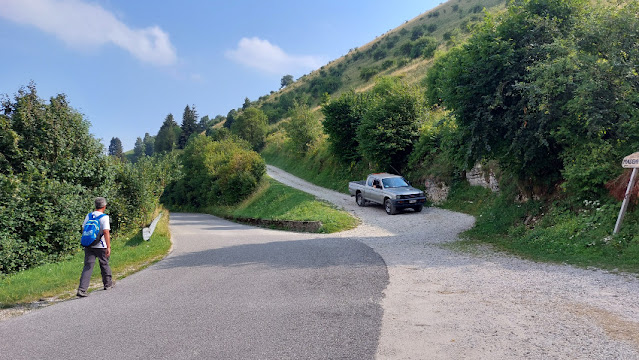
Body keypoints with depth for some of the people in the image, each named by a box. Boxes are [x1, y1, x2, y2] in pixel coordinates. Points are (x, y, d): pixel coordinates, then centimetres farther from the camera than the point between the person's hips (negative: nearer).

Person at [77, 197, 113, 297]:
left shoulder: (88, 216, 6)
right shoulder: (104, 217, -13)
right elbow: (106, 232, -21)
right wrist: (108, 247, -21)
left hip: (88, 245, 4)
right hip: (100, 246, -4)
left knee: (88, 266, 0)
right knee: (104, 264, 15)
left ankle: (82, 289, -10)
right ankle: (108, 283, 32)